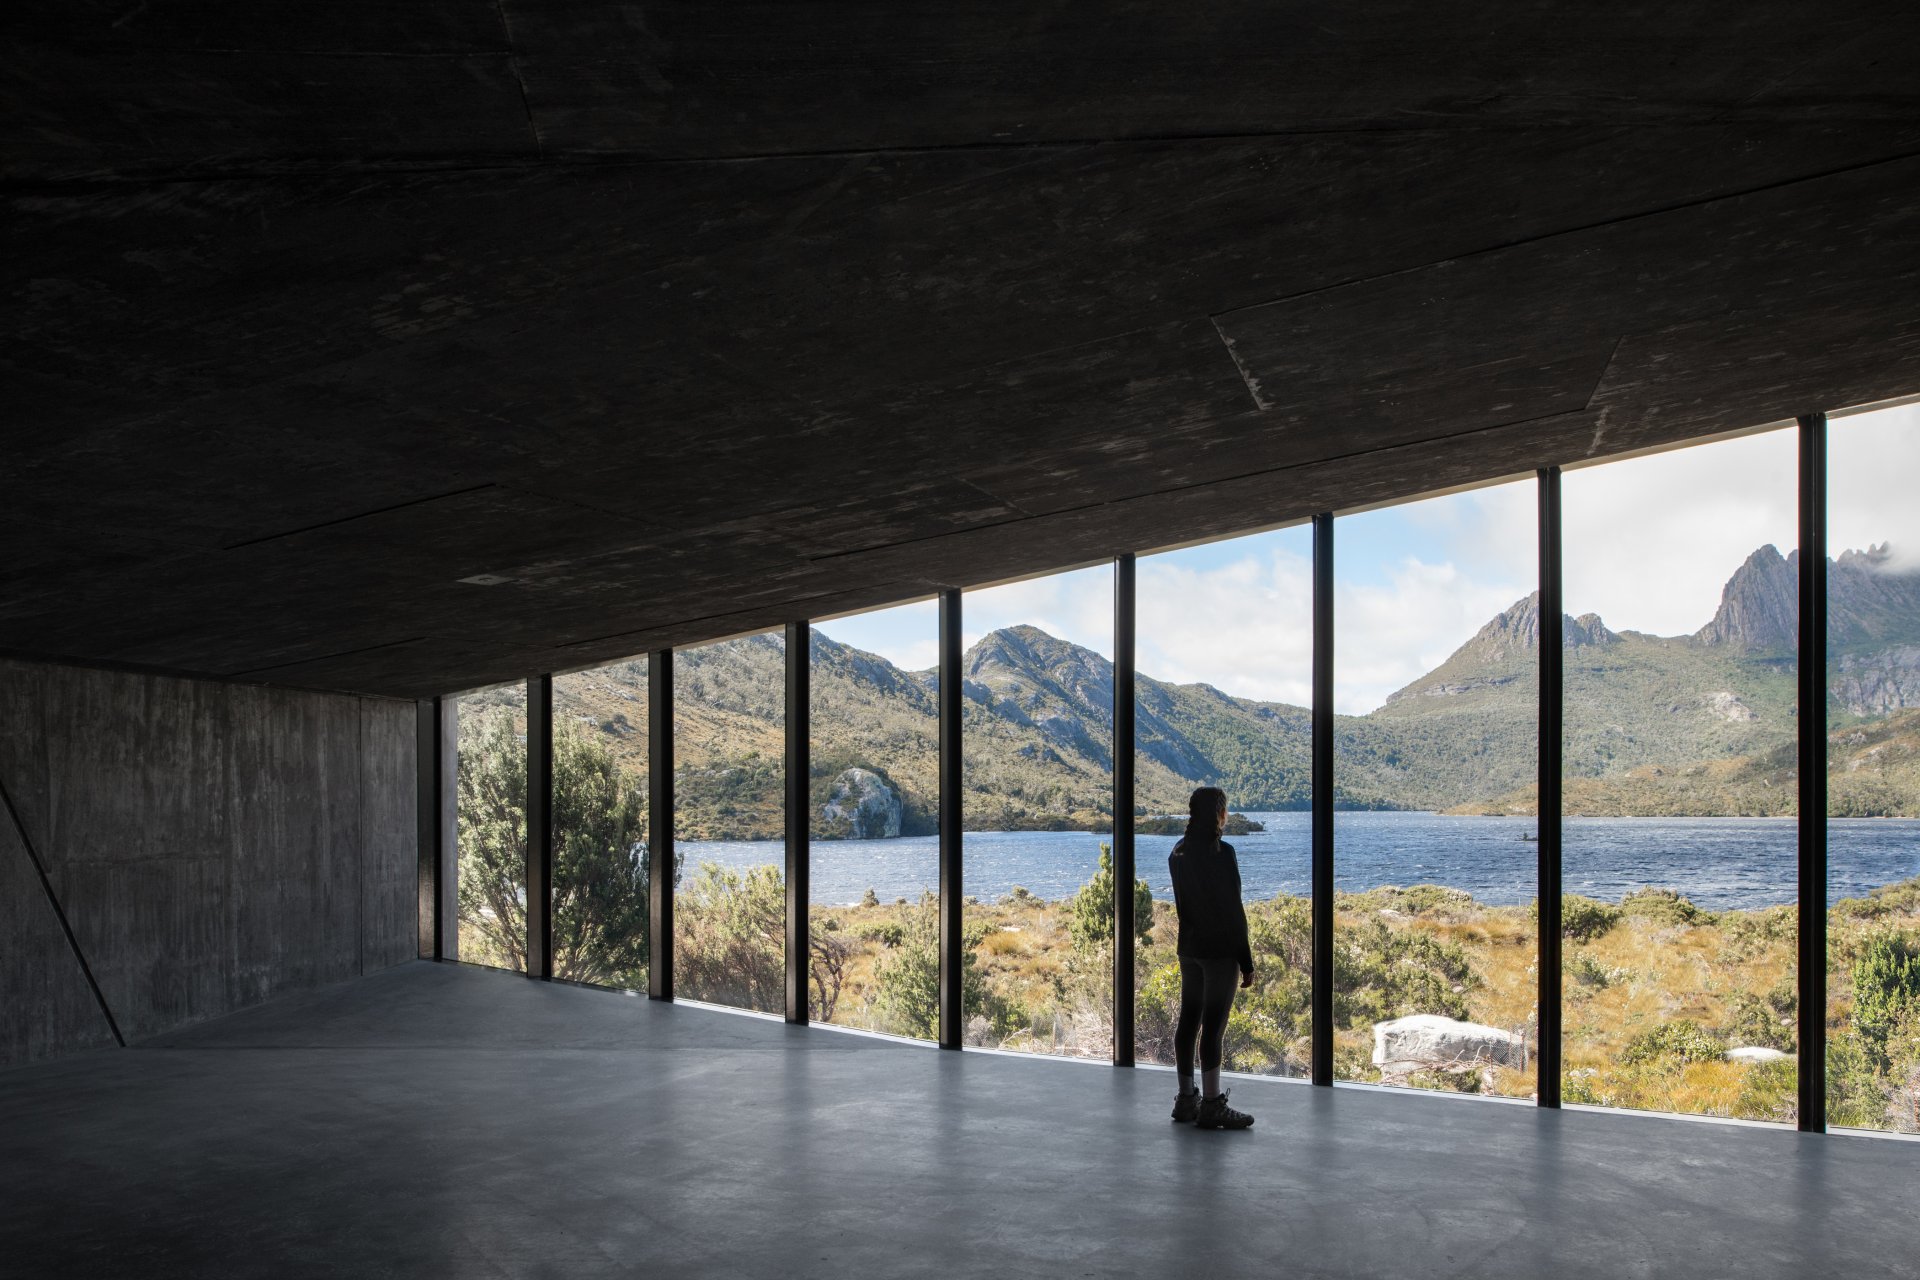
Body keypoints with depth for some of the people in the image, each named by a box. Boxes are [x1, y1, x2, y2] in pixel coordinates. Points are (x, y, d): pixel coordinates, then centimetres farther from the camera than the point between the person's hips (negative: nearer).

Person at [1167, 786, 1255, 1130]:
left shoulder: (1178, 853, 8)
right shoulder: (1221, 853, -15)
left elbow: (1182, 903, 11)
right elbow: (1233, 911, -14)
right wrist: (1246, 961, -10)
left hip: (1189, 947, 8)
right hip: (1219, 950, -8)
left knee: (1188, 1021, 11)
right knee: (1213, 1025, -5)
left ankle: (1186, 1099, 19)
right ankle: (1212, 1105, -1)